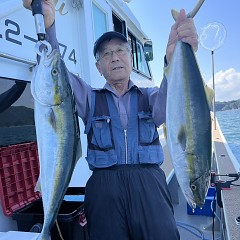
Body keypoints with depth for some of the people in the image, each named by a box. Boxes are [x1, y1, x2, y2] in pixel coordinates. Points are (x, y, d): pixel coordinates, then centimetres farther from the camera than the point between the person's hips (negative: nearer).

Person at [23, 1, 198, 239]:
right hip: (104, 185, 0)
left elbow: (168, 103, -10)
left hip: (149, 182, 1)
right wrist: (47, 25, -21)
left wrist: (175, 59, -32)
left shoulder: (149, 96, 13)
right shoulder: (90, 98, 12)